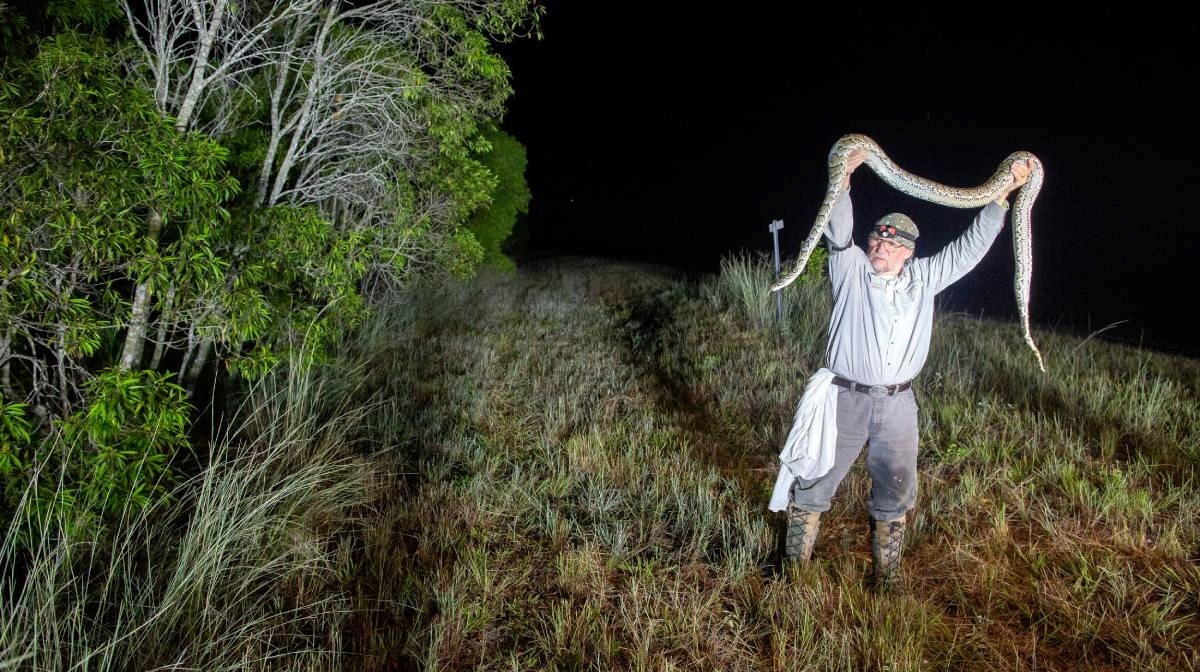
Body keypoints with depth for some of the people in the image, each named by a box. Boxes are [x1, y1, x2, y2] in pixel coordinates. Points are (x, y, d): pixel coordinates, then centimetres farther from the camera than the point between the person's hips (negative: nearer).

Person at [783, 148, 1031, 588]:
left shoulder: (923, 278, 9)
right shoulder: (851, 269, -1)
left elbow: (969, 249, 11)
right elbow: (838, 232, -17)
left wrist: (1002, 195, 5)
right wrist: (843, 178, -30)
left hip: (898, 404, 4)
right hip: (846, 399, -3)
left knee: (896, 493, 13)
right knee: (815, 484, 3)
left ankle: (887, 576, 30)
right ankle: (795, 564, 20)